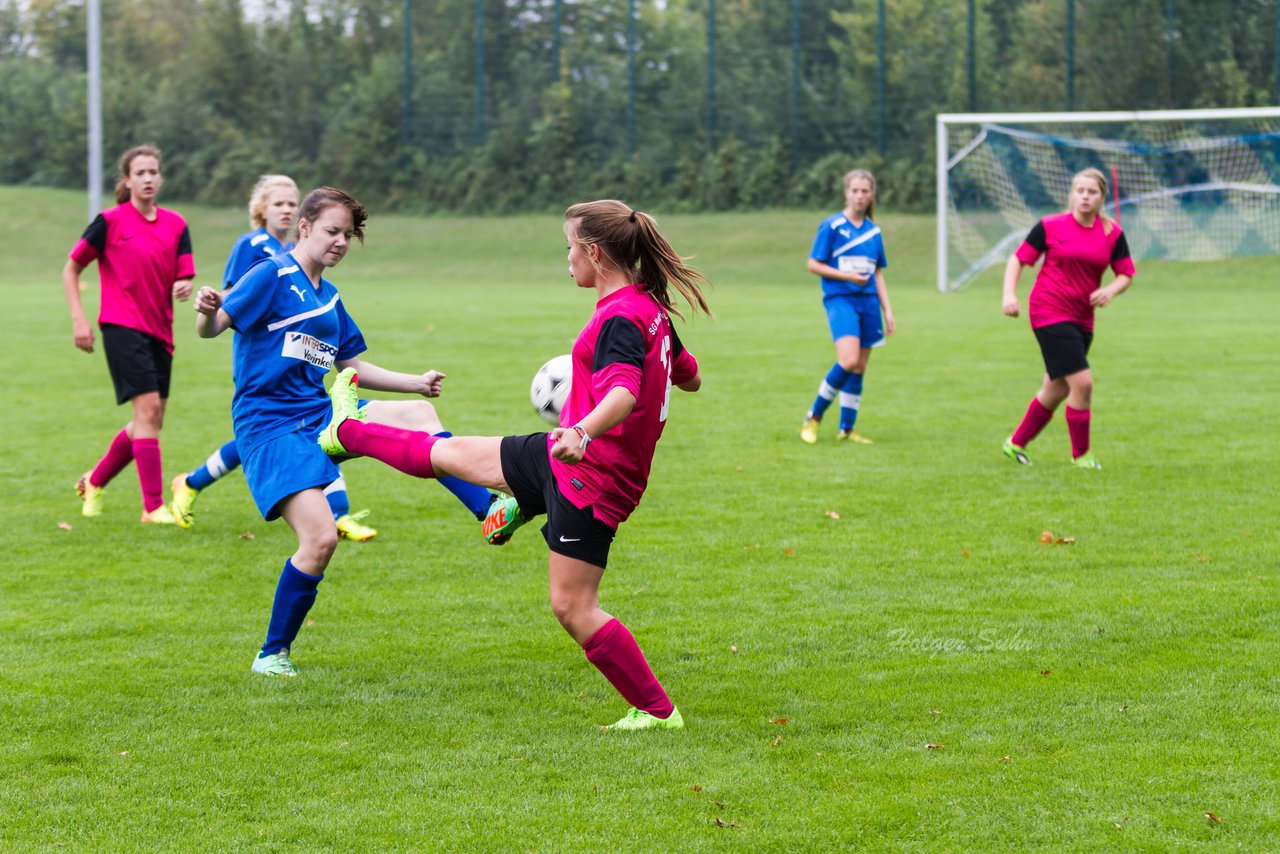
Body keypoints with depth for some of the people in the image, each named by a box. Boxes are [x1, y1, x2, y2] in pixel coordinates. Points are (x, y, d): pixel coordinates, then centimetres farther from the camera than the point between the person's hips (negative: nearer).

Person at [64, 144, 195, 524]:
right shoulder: (110, 221, -4)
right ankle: (154, 505, -12)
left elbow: (185, 275, 5)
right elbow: (71, 268, 2)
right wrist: (79, 319, -6)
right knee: (147, 409, -15)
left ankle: (94, 481, 30)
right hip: (122, 327, -6)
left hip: (160, 331, 6)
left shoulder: (175, 224, 8)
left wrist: (184, 286, -19)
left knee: (152, 419, 9)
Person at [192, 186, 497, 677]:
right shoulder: (272, 276, -8)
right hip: (268, 426, -7)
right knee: (321, 538, -20)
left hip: (319, 412, 7)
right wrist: (207, 313, -41)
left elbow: (351, 366, 25)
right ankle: (272, 655, -3)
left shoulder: (328, 298, 17)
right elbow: (214, 327, -18)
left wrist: (416, 383, 17)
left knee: (419, 415, -15)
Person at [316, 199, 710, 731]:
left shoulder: (621, 319, -23)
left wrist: (582, 433, -58)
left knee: (572, 607, -8)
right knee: (449, 453, 24)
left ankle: (657, 712, -1)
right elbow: (690, 378, 21)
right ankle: (347, 432, 45)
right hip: (565, 455, 9)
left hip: (593, 479, -9)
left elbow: (624, 393, -40)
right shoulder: (651, 307, 6)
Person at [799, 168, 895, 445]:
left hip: (868, 301, 6)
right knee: (848, 361, -22)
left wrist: (887, 311, 14)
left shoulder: (874, 231, 13)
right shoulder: (832, 226, -3)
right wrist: (847, 276, -14)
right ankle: (814, 417, -7)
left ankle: (847, 429, 13)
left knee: (859, 369, 4)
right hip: (840, 298, -6)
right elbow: (814, 265, -3)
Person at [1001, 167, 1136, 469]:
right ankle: (1080, 454, 0)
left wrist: (1111, 290, -13)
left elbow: (1126, 274, 9)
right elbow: (1017, 260, 1)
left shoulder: (1112, 233, 4)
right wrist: (1009, 294, -13)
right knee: (1082, 382, -14)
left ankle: (1016, 443, 33)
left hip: (1082, 318, 5)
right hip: (1048, 312, -5)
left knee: (1056, 390, 13)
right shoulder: (1050, 227, -5)